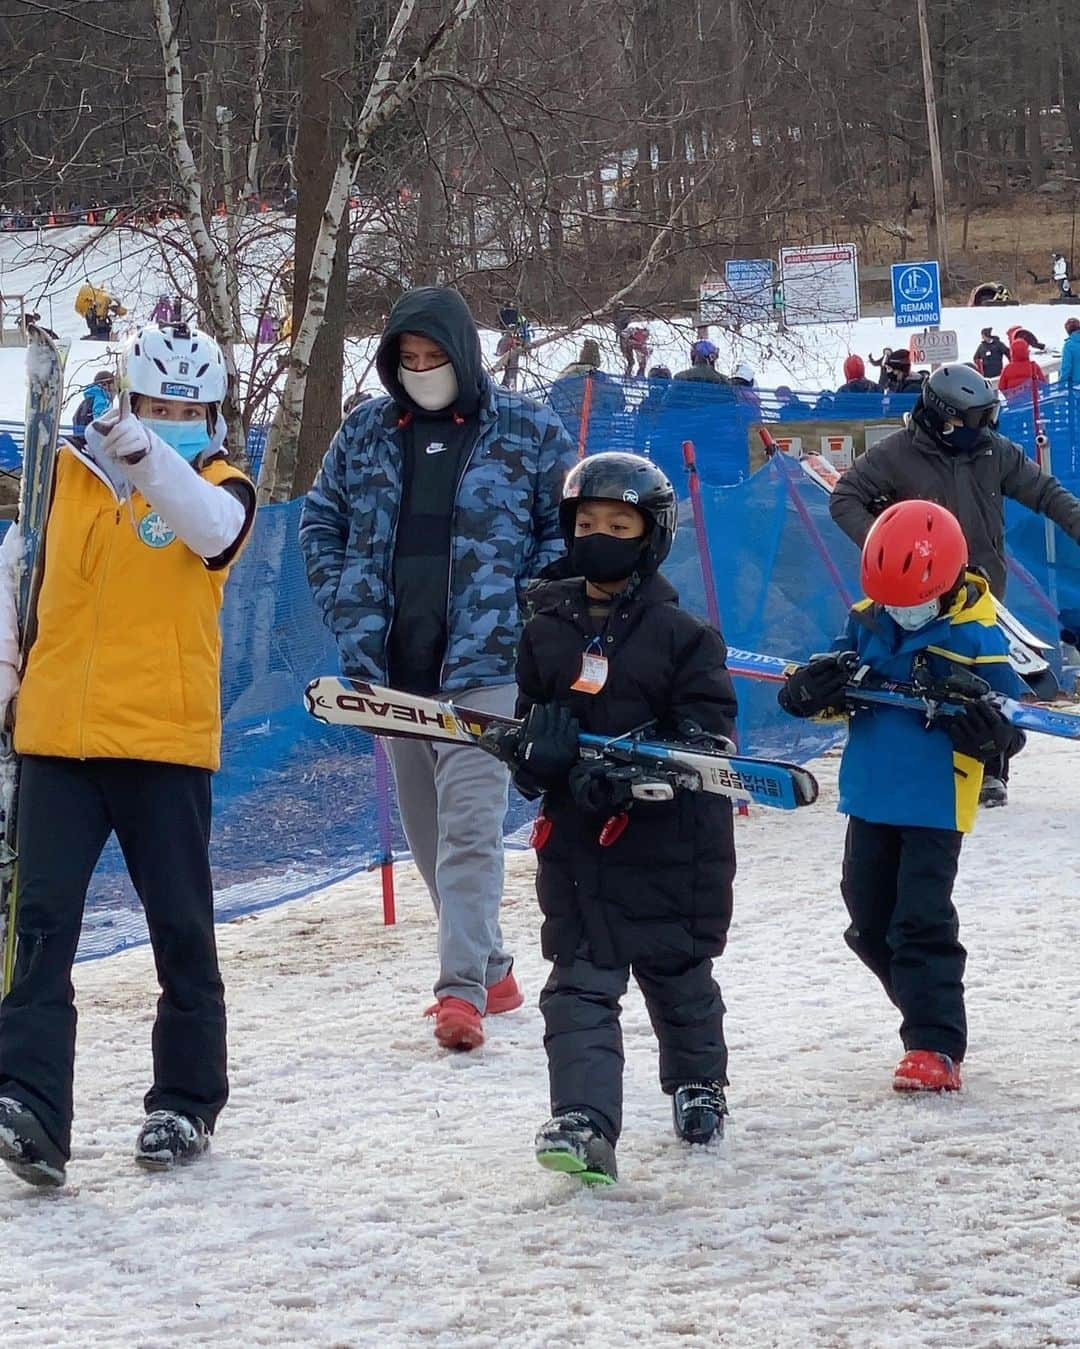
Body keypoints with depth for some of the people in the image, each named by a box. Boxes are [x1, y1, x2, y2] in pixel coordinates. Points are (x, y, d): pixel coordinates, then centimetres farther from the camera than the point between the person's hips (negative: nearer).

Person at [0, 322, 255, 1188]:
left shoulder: (221, 487, 1)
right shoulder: (70, 474, 8)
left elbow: (210, 530, -23)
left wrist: (147, 457, -39)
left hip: (166, 737, -2)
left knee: (181, 927, 7)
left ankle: (187, 1102, 20)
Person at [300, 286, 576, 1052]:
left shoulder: (528, 432, 0)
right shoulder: (365, 433, 9)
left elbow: (571, 527, 3)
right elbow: (321, 519, 19)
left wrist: (524, 607, -6)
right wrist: (345, 604, 7)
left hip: (483, 665, -5)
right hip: (392, 670, 5)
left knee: (469, 826, -15)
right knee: (427, 831, 11)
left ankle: (464, 987, -18)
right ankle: (491, 970, 24)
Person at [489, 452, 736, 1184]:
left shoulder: (683, 635, -5)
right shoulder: (548, 628, 7)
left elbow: (708, 735, -10)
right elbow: (525, 717, 14)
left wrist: (636, 777, -26)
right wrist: (530, 748, -11)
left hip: (668, 836, -3)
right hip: (576, 831, 3)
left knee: (678, 972, 14)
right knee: (580, 984, -8)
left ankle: (699, 1084, 39)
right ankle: (584, 1123, -17)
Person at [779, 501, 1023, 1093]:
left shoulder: (975, 637, -13)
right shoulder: (866, 623, 3)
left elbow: (1012, 724, -10)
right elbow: (832, 694, 11)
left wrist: (990, 731, -33)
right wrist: (812, 689, -13)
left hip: (936, 804, -7)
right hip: (870, 798, 7)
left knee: (921, 922, -11)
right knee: (870, 921, 14)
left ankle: (936, 1048, -8)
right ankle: (931, 1007, 33)